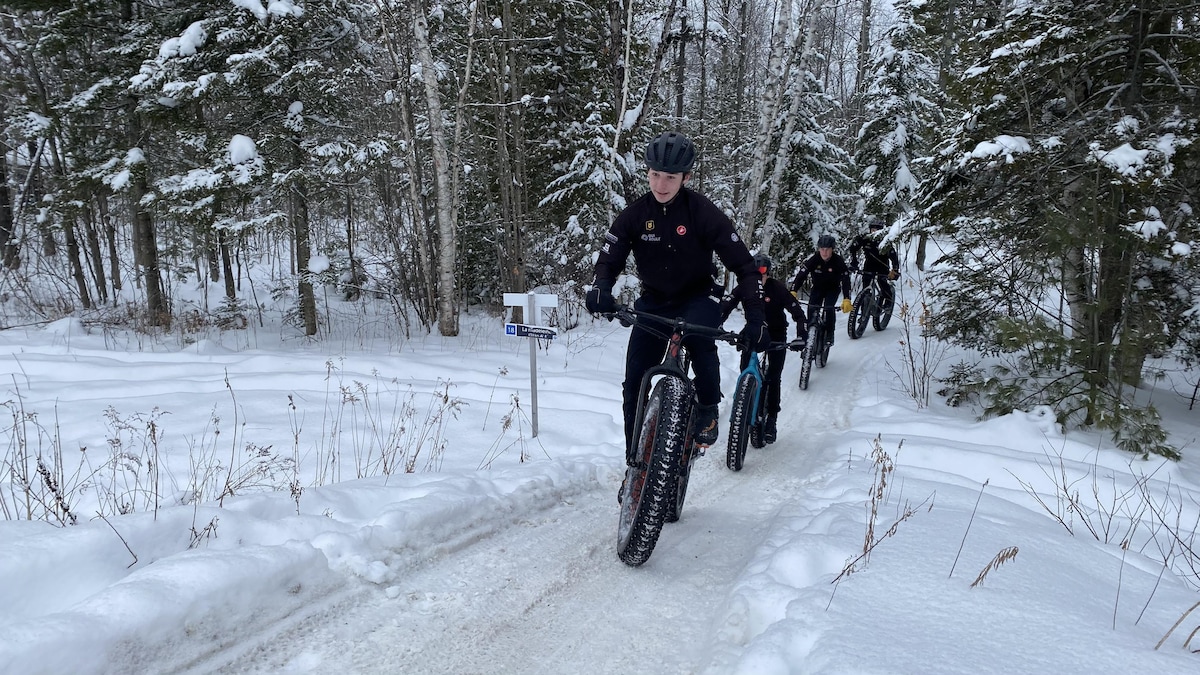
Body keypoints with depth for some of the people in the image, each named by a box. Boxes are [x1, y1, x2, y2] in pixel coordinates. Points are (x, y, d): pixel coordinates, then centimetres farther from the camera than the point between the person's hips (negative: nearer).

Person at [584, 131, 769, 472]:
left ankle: (708, 409, -9)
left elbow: (743, 265, -16)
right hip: (653, 302, 3)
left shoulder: (704, 213, -17)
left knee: (699, 339, -37)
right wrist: (601, 289, -32)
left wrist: (756, 318, -27)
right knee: (634, 385, -6)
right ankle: (635, 461, 12)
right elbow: (609, 259, -8)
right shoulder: (634, 214, -10)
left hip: (697, 299, -2)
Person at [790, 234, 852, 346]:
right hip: (817, 288, 2)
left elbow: (845, 280, -31)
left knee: (829, 308, -24)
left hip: (833, 289, -2)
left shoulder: (839, 261, -26)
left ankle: (829, 336, -8)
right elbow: (801, 275, -29)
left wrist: (846, 300, -45)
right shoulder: (813, 259, -24)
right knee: (812, 310, -16)